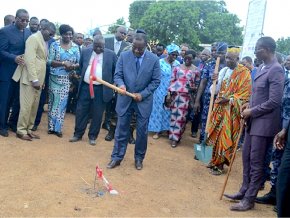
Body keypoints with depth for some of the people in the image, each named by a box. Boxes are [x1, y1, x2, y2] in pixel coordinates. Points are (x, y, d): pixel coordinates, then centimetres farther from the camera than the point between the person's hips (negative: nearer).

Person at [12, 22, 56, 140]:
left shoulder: (45, 42, 16)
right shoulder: (34, 38, -9)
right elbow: (30, 60, -17)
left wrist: (40, 79, 10)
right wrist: (34, 79, -21)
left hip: (38, 79, 8)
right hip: (30, 79, -8)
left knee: (34, 106, 10)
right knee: (26, 106, -3)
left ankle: (28, 129, 20)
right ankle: (21, 131, 7)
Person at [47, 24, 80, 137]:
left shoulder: (75, 47, 6)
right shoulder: (55, 45, -1)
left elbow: (79, 63, 7)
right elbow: (49, 61, -8)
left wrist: (73, 66, -15)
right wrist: (63, 63, -20)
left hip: (67, 79, 2)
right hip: (55, 78, -2)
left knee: (62, 103, 4)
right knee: (53, 101, 3)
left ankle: (58, 128, 12)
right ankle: (51, 126, 13)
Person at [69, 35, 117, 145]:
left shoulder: (111, 54, -4)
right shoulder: (85, 52, 4)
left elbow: (116, 70, 4)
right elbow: (80, 66, 18)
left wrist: (111, 83, 2)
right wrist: (82, 78, 14)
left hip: (101, 89, -2)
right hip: (85, 87, 3)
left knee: (97, 114, 5)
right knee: (81, 111, 8)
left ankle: (92, 136, 19)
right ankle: (78, 134, 21)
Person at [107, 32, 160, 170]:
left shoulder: (154, 59, -8)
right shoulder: (124, 56, -4)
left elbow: (156, 81, -5)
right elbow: (117, 75, -3)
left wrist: (143, 94, -14)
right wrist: (121, 84, -25)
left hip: (144, 100, -1)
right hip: (125, 99, 1)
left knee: (142, 131, 8)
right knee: (121, 130, 7)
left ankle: (139, 158, 25)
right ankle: (116, 157, 18)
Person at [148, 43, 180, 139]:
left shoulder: (177, 64, 1)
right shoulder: (160, 62, -9)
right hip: (161, 90, -3)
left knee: (170, 110, 10)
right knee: (159, 109, 5)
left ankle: (169, 129, 23)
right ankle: (157, 130, 13)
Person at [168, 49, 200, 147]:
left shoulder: (196, 70, 4)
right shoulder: (177, 67, 7)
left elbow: (197, 84, 8)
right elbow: (172, 80, 7)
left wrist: (193, 88, -13)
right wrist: (169, 93, -1)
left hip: (186, 96, -1)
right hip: (175, 94, 1)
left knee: (181, 116, 0)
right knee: (174, 114, 5)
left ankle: (176, 137, 8)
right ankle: (174, 136, 17)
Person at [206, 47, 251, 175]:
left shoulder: (244, 72, -8)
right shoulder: (224, 70, 11)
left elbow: (245, 92, -12)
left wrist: (229, 99, -21)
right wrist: (216, 80, -2)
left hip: (231, 110, -6)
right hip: (219, 107, 6)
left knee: (225, 137, -3)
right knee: (216, 134, 10)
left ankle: (220, 164, 6)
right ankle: (215, 160, 22)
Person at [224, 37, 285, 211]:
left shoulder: (276, 70, -17)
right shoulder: (262, 68, 12)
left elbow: (274, 101, -22)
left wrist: (252, 111, -14)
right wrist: (249, 104, 6)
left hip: (264, 123, -9)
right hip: (254, 121, 9)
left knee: (256, 162, 0)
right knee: (247, 158, 16)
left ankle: (250, 199, 11)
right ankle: (244, 191, 30)